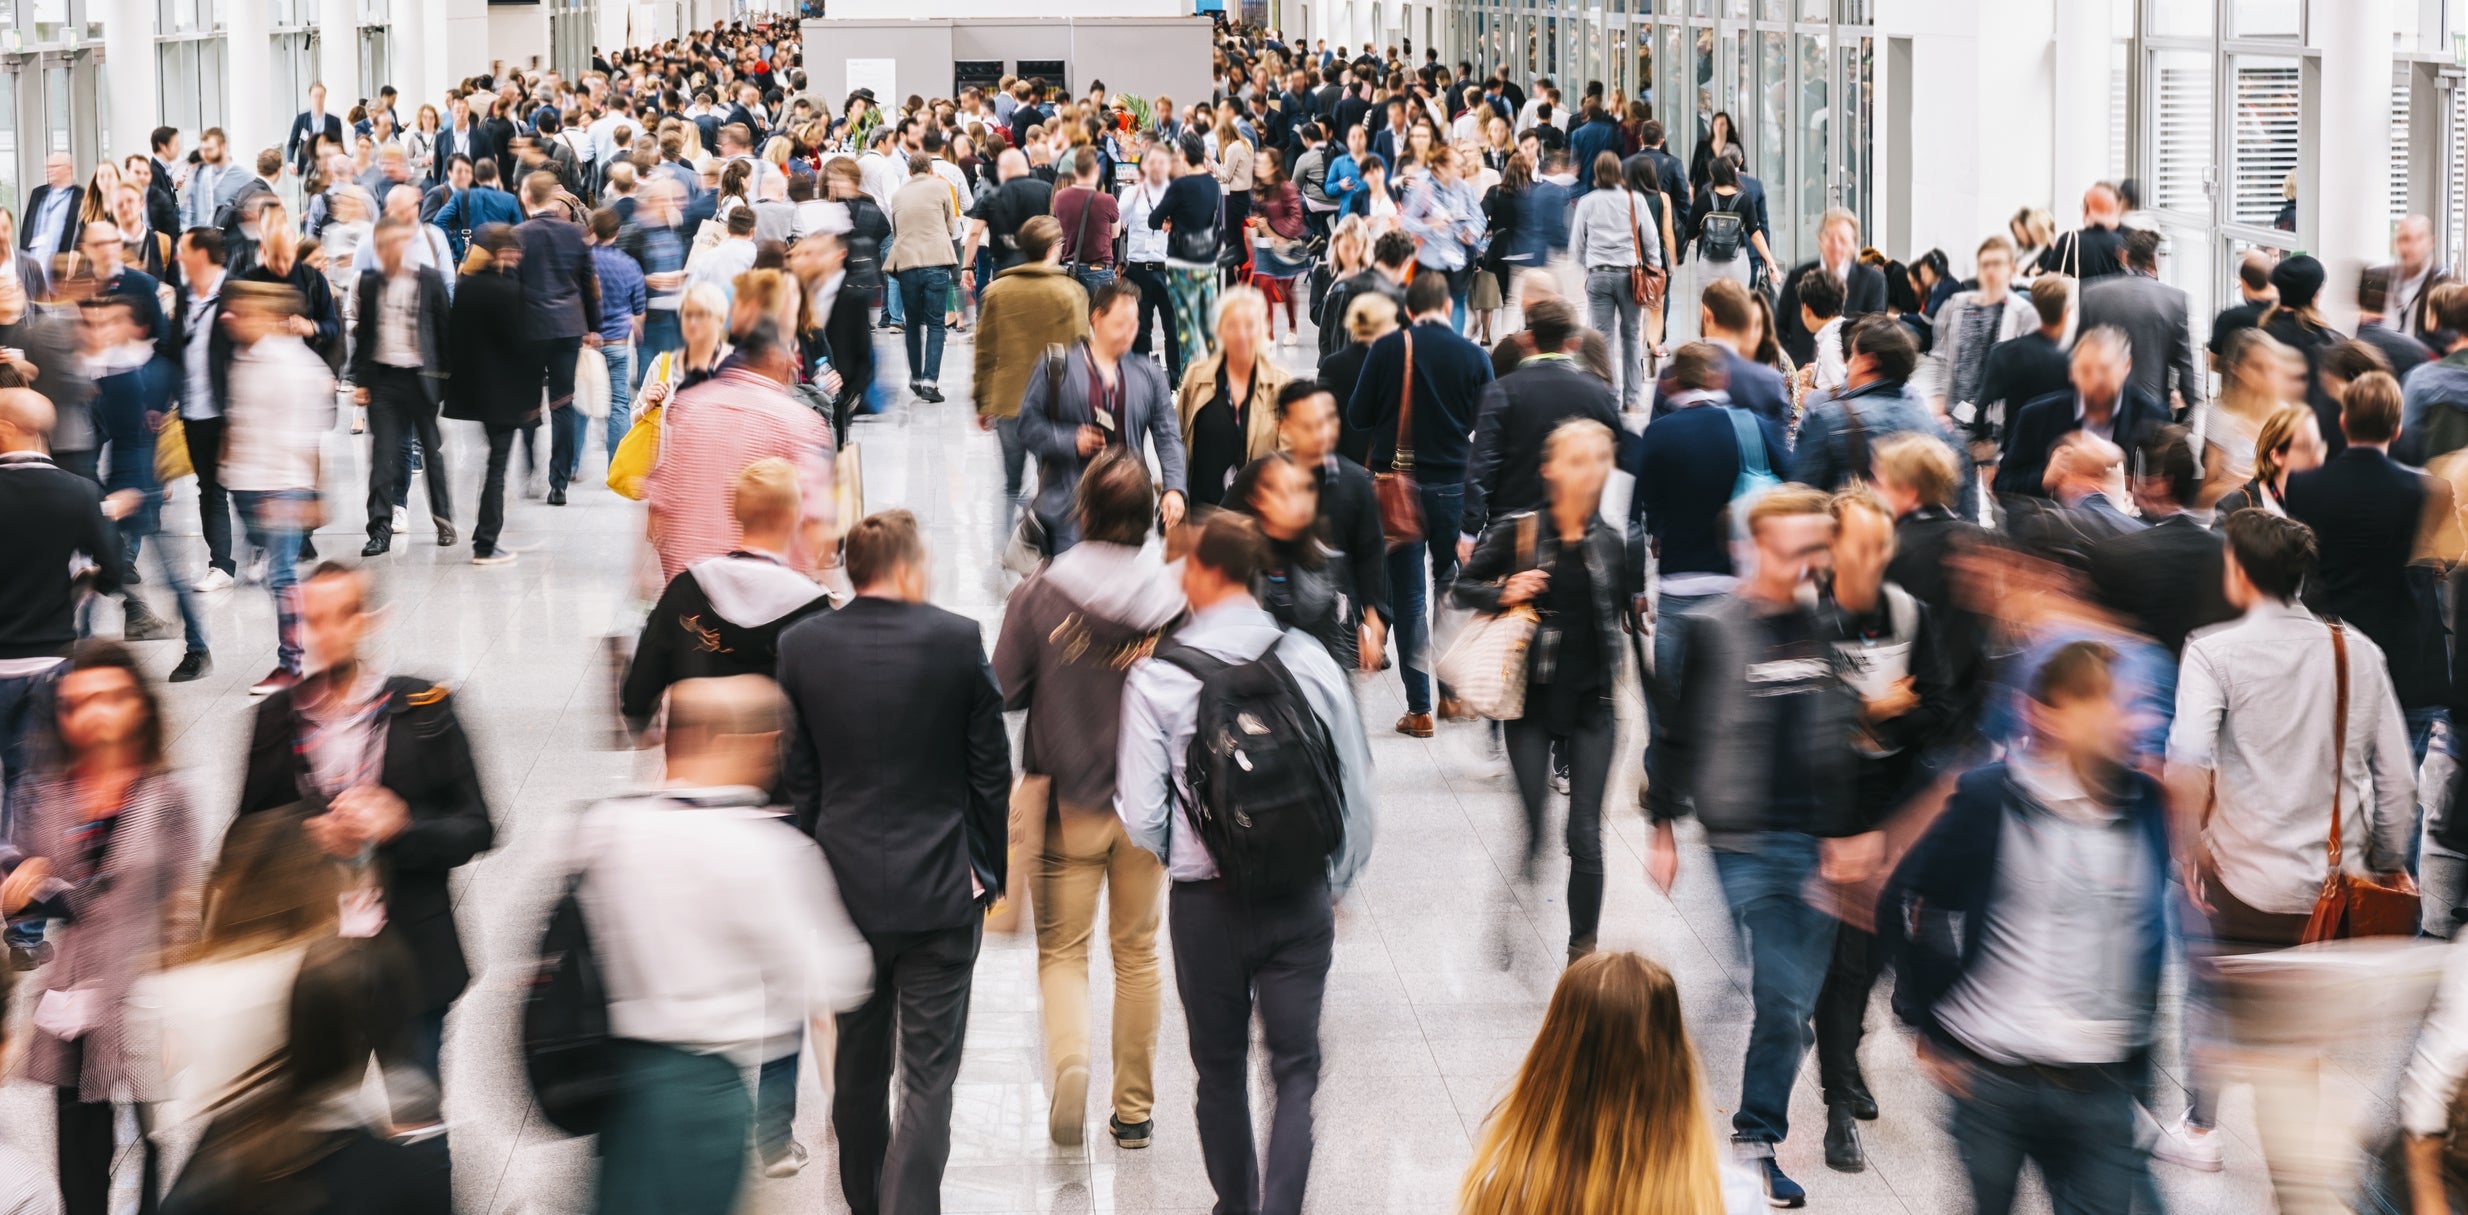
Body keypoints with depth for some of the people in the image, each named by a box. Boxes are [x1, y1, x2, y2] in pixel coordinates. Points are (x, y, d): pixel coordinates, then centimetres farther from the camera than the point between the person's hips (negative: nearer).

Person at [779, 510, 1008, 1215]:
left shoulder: (802, 647, -3)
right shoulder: (957, 641, -9)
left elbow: (796, 776, 3)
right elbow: (991, 771, -3)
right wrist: (987, 872, 8)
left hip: (845, 887, 3)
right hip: (940, 890, -3)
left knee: (858, 1064, 19)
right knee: (929, 1077, 0)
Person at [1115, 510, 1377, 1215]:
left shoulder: (1157, 678, -11)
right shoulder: (1310, 661, -6)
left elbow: (1141, 817, -10)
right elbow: (1357, 792, -1)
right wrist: (1336, 885, 15)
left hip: (1207, 900, -1)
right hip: (1303, 899, 1)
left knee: (1220, 1067, 16)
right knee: (1296, 1068, 6)